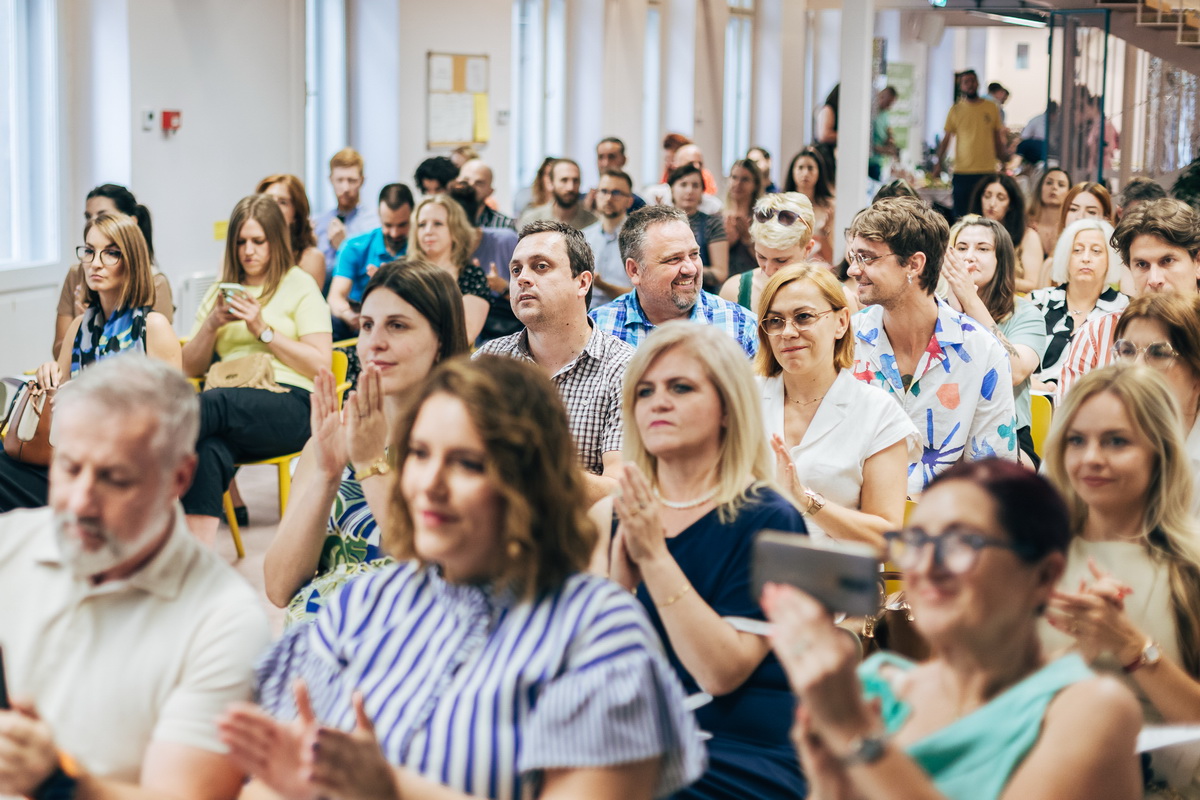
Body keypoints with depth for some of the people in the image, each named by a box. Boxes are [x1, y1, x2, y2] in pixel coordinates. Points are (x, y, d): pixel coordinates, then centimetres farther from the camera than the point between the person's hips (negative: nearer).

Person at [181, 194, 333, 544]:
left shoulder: (300, 286, 12)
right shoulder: (220, 292, 26)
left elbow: (320, 364, 1)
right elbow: (190, 368, 22)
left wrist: (262, 329, -6)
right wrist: (212, 325, 4)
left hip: (288, 401, -3)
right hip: (229, 401, 3)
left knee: (213, 404, -39)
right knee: (210, 453, -36)